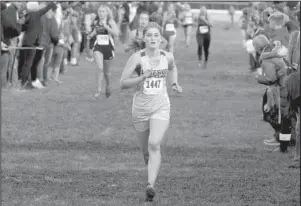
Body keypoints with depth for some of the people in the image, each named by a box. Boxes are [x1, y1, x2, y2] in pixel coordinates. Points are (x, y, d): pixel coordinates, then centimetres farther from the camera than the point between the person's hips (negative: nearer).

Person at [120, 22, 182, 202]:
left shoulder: (168, 57, 0)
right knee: (146, 151, 12)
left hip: (161, 108, 0)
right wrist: (142, 77, -23)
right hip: (140, 108, 0)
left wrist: (175, 83, 9)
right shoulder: (137, 57, -8)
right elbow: (123, 83, -10)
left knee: (154, 145, -22)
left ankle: (151, 185, -28)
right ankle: (153, 171, 44)